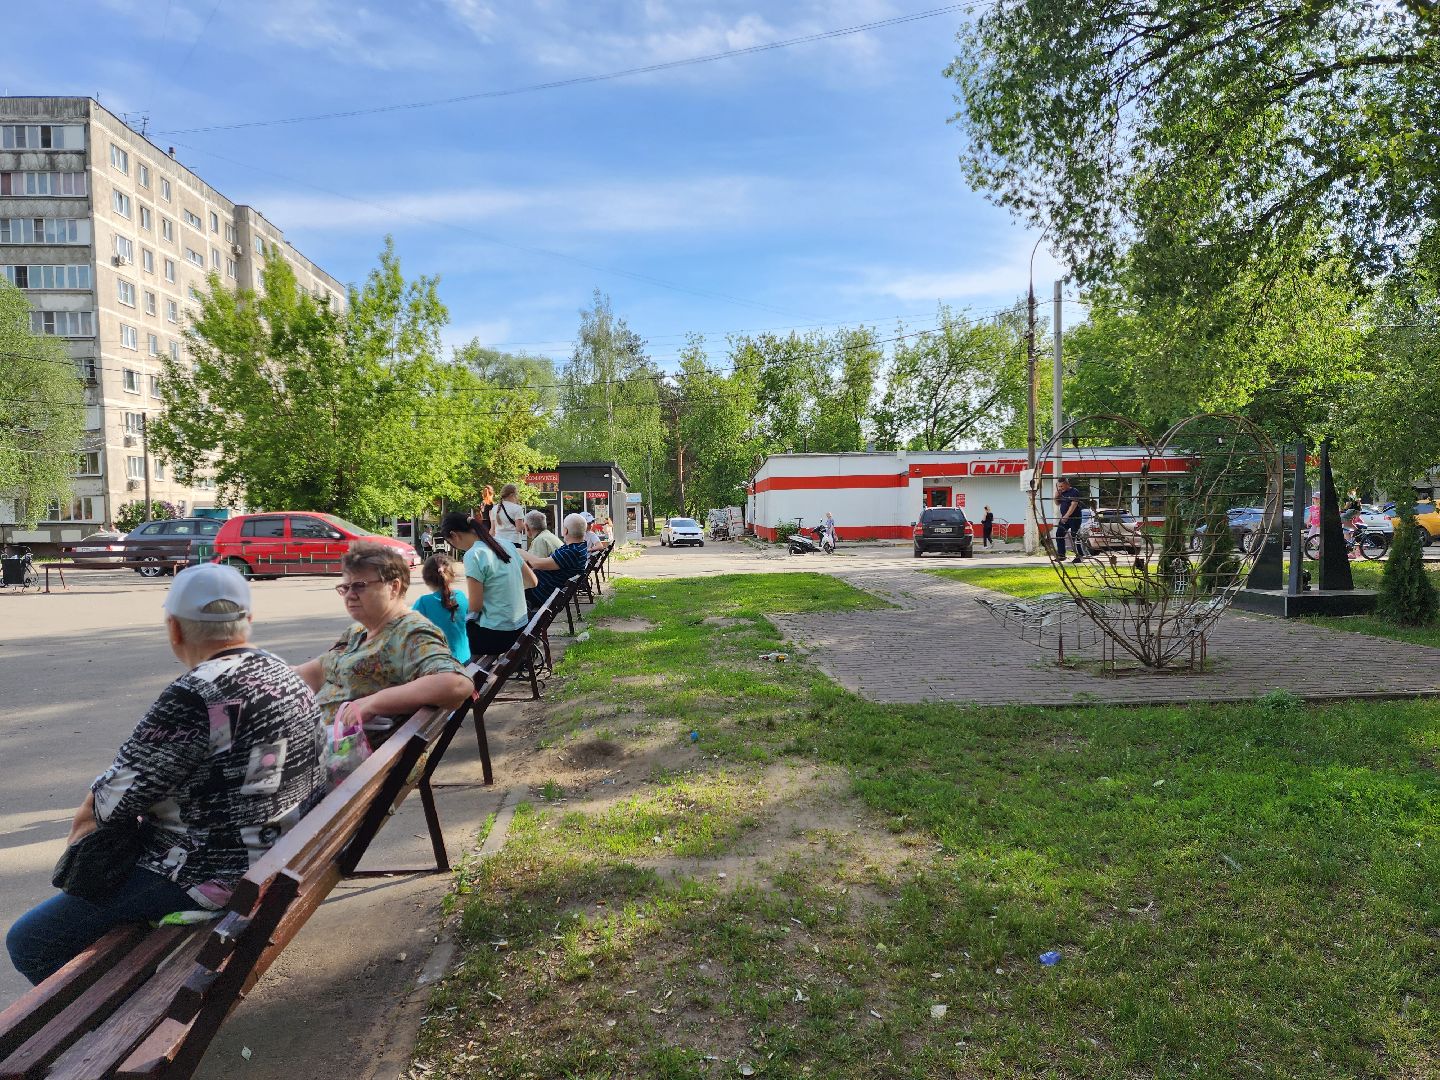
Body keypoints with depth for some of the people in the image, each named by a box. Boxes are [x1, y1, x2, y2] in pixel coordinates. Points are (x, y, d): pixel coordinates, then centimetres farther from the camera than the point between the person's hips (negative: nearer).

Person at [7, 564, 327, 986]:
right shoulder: (283, 672, 4)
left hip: (209, 875, -10)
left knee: (28, 943, 2)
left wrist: (96, 806, 7)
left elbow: (115, 799, -17)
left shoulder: (196, 696, -24)